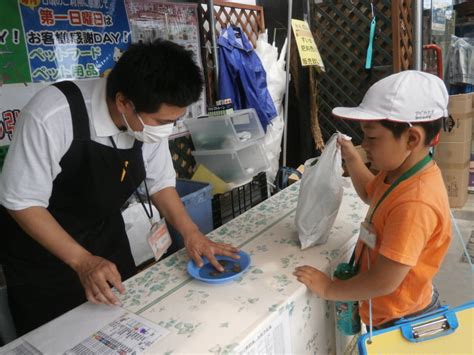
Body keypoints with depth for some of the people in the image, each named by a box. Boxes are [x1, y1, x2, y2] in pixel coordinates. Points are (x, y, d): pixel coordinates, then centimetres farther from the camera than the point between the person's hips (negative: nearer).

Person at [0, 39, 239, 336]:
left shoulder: (151, 119, -17)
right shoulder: (51, 117, -33)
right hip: (40, 249, -4)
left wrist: (190, 232, -13)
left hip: (107, 238, 5)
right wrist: (82, 261, -28)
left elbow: (160, 181, -2)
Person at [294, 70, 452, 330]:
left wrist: (329, 289, -18)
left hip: (400, 320, -8)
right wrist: (351, 158, 1)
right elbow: (371, 194, 16)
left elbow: (384, 281, -32)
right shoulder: (398, 171, -7)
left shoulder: (415, 203, -36)